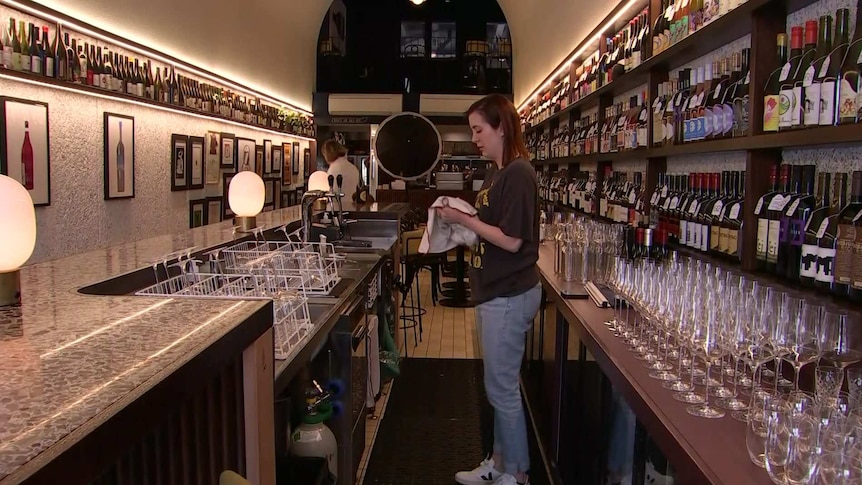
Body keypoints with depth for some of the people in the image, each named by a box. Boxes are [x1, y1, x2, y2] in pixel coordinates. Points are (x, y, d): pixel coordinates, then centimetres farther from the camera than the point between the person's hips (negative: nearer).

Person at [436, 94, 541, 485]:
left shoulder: (518, 173, -16)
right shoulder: (498, 173, 13)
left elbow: (512, 240, -20)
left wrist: (463, 220, -14)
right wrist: (461, 219, 4)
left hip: (509, 296, -10)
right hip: (494, 292, 10)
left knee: (502, 388, 1)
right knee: (500, 385, 18)